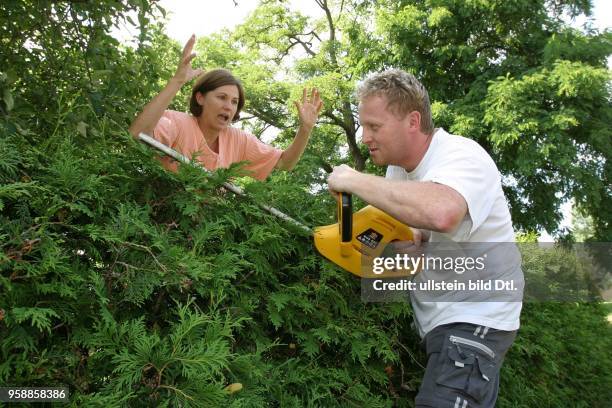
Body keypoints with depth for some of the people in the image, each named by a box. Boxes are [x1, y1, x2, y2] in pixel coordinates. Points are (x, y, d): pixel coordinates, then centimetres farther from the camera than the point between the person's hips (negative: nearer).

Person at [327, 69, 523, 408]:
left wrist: (355, 180, -35)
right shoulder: (399, 166, 2)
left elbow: (439, 212, -48)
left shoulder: (462, 157, -24)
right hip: (434, 319, 8)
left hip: (474, 320, -8)